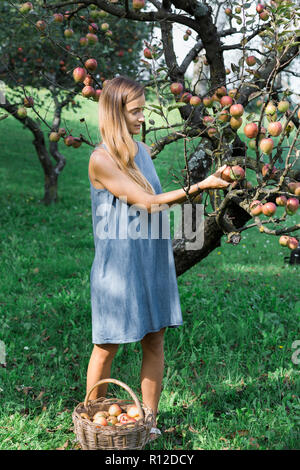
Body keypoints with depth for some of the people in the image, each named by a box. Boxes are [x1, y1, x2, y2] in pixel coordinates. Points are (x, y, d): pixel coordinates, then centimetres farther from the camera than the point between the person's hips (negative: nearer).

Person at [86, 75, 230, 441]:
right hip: (118, 264, -6)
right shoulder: (101, 159, -14)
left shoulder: (143, 151, 9)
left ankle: (149, 423, 20)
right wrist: (198, 187, -22)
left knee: (154, 341, 8)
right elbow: (147, 202, -18)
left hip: (153, 260, 6)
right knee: (107, 346, 6)